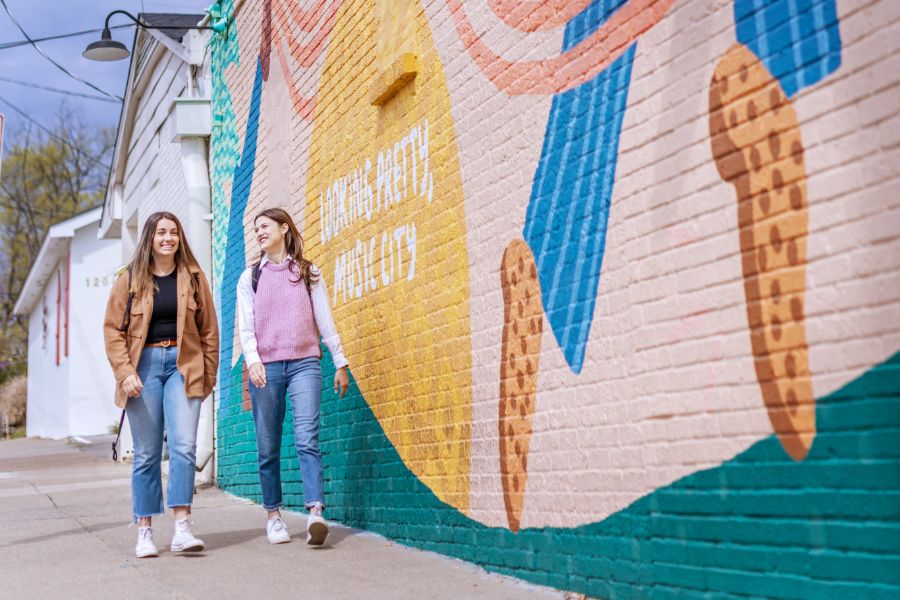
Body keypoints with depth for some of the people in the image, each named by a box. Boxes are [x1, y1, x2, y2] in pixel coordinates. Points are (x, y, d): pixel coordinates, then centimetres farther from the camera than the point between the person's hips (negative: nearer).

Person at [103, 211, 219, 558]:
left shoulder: (193, 276, 8)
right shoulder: (130, 279, 6)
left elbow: (208, 329, 10)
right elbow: (113, 328, 4)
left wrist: (209, 374, 6)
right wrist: (125, 371, -7)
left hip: (183, 365, 0)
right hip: (144, 364, 0)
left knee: (184, 445, -12)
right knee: (146, 453, 3)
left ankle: (182, 528, -12)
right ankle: (144, 532, 9)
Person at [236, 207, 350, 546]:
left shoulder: (308, 273, 13)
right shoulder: (250, 277, 15)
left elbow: (325, 321, 12)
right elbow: (245, 326, 6)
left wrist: (340, 362, 8)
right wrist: (252, 359, -10)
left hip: (304, 363, -1)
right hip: (265, 366, 2)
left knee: (307, 439, -15)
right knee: (268, 447, 2)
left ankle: (315, 513, -25)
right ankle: (273, 515, 11)